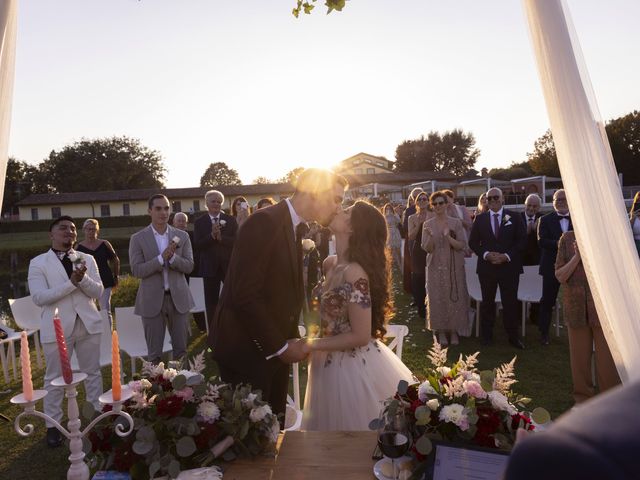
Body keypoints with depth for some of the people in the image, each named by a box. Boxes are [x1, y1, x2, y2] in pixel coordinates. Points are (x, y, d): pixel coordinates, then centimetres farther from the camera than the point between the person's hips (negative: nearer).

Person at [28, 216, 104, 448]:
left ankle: (98, 414, 29)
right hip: (57, 327, -3)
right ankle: (53, 425, 23)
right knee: (54, 378, 9)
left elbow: (98, 292, -1)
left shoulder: (87, 259, 5)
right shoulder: (38, 263, -3)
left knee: (93, 372, 14)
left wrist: (83, 278, -20)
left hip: (88, 324, 3)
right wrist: (71, 282, -22)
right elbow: (39, 297, -14)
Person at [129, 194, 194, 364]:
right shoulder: (138, 238, -2)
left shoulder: (182, 236, 4)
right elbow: (136, 270, -9)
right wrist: (161, 257, -22)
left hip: (178, 298, 2)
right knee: (154, 353, 8)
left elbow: (189, 266, -1)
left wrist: (173, 256, -20)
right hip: (152, 300, -2)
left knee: (181, 349, 11)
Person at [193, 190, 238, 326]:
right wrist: (211, 235, -22)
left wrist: (221, 237, -22)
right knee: (211, 302, 9)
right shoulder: (199, 222, 2)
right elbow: (197, 245, -7)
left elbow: (236, 240, -7)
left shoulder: (231, 220, 3)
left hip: (229, 265, 0)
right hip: (210, 267, 0)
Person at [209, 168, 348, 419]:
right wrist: (280, 347, -16)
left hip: (275, 348, 8)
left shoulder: (295, 227, 8)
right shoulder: (265, 222, -19)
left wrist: (290, 341, 1)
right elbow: (244, 295, -23)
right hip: (247, 350, -8)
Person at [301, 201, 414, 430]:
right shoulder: (330, 263, 0)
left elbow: (360, 336, -23)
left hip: (352, 367, -8)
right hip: (332, 363, 8)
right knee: (333, 434, 25)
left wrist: (310, 346, -16)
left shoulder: (354, 273, -25)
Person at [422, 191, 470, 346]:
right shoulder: (428, 224, 0)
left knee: (455, 298, 5)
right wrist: (430, 237, -24)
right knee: (437, 298, 4)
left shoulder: (456, 222, -2)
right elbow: (427, 249, -3)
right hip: (435, 267, 1)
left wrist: (448, 237, -24)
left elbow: (462, 245, -7)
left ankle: (454, 330, 20)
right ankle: (441, 331, 18)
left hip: (454, 266, 0)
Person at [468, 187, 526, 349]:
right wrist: (486, 254, -10)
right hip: (486, 266, 1)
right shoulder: (480, 219, 5)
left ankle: (513, 336, 16)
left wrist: (506, 256, -11)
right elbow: (473, 242, 5)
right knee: (487, 302, 9)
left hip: (509, 266, -1)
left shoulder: (514, 217, 3)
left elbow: (521, 240, 1)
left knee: (510, 302, 3)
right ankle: (487, 335, 20)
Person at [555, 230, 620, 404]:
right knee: (579, 357, 11)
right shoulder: (567, 239, 2)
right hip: (576, 307, 1)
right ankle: (582, 397, 29)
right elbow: (560, 276, -1)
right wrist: (577, 256, -14)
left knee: (606, 358, 3)